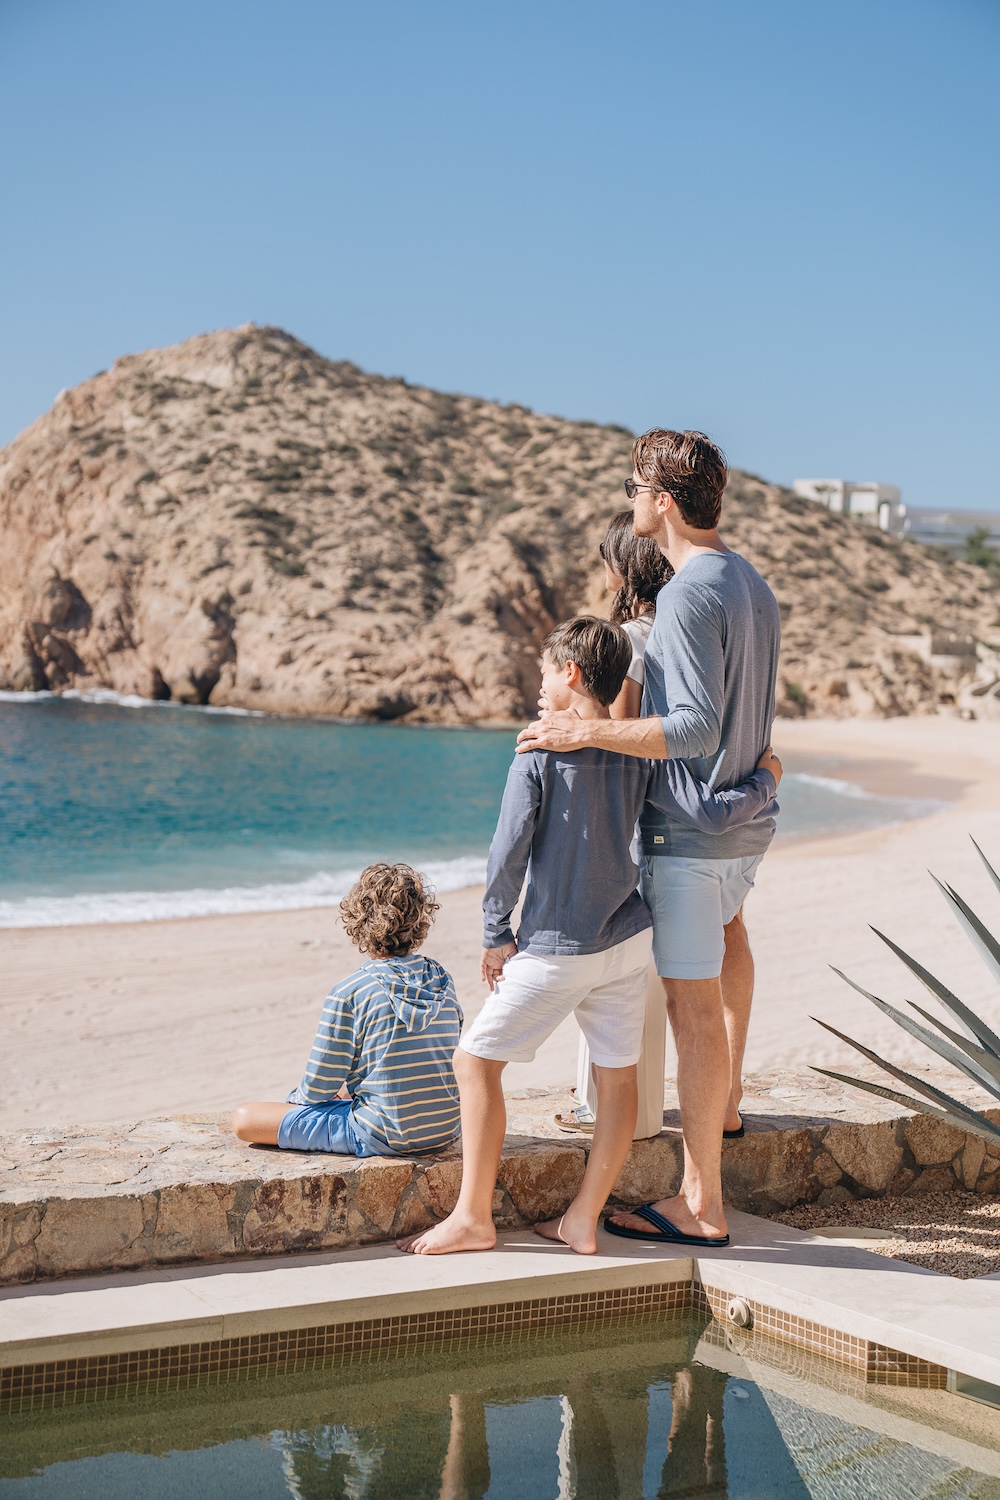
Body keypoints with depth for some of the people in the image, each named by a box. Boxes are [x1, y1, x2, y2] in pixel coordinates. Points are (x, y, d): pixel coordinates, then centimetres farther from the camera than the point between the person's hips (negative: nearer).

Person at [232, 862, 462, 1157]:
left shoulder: (348, 994, -16)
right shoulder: (443, 980, 1)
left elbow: (318, 1088, -11)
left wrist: (297, 1097, 15)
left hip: (382, 1138, -6)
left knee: (244, 1119, -2)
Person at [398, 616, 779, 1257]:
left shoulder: (539, 753, -12)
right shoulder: (642, 752, 0)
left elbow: (508, 854, -15)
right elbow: (711, 813, -7)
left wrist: (497, 934, -4)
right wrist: (765, 781, 12)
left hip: (555, 947, -5)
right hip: (628, 939, 5)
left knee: (477, 1060, 7)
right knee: (618, 1076, 11)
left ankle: (473, 1216, 7)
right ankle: (584, 1219, 14)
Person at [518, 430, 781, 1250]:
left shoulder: (688, 594, -19)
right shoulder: (755, 585, 10)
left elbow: (697, 728, -26)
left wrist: (584, 732, -25)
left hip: (688, 828, -10)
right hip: (748, 819, 10)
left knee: (694, 1005, -6)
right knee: (727, 928, 35)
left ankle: (700, 1203, -2)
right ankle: (726, 1102, 45)